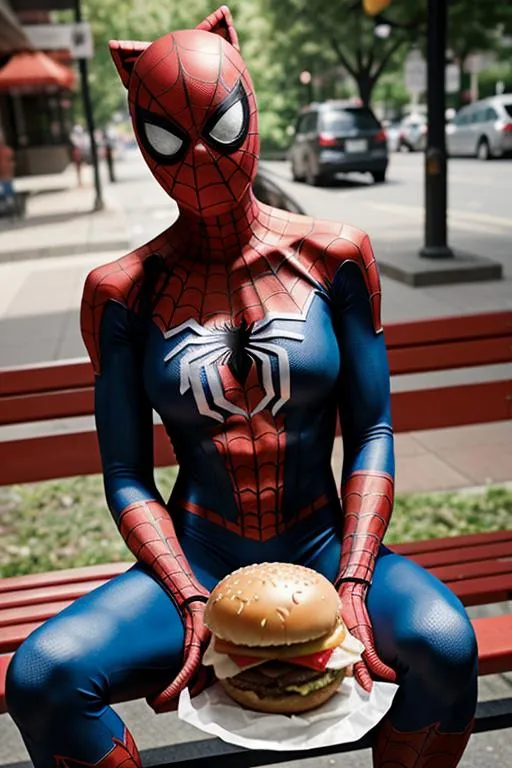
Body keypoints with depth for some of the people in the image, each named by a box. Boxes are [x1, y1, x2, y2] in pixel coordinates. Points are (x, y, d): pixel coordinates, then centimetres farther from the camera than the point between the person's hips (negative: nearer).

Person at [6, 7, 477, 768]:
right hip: (194, 564, 0)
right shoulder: (125, 290, -2)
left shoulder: (330, 257, -1)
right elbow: (127, 480, -2)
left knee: (444, 642, -28)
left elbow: (371, 435, -1)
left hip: (324, 551, 1)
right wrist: (192, 603, -16)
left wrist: (352, 584, -12)